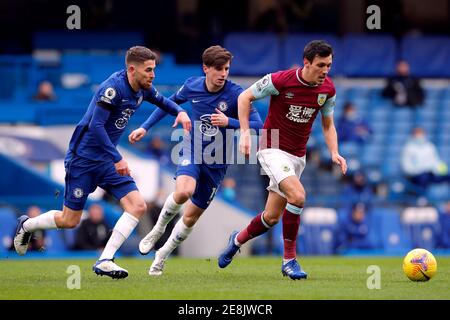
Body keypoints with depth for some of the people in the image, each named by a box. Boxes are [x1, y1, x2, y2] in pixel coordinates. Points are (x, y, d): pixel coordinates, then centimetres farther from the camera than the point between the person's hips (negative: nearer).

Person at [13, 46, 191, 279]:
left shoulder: (142, 89, 2)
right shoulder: (113, 87, -23)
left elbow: (161, 101, 25)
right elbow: (95, 125, -28)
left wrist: (180, 111, 4)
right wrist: (117, 159, -29)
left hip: (107, 161, 8)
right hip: (83, 157, -8)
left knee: (138, 206, -11)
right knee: (69, 221, 1)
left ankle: (104, 261, -12)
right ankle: (26, 225, 30)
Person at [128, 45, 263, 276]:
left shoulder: (236, 94, -16)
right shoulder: (192, 86, -6)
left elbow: (258, 125, -19)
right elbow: (170, 103, 15)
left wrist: (229, 122, -33)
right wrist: (145, 127, 13)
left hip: (217, 163, 0)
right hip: (192, 151, 0)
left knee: (192, 216, 5)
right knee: (184, 191, -31)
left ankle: (162, 256, 27)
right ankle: (159, 228, -2)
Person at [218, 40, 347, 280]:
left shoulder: (328, 89, -3)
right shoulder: (280, 80, -19)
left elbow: (327, 125, 10)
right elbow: (245, 97, -6)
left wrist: (334, 153, -5)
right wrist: (245, 132, -14)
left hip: (297, 156, 6)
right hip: (272, 149, -6)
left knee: (272, 217, 9)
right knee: (297, 196, -28)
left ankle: (238, 240, 39)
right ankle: (289, 260, -15)